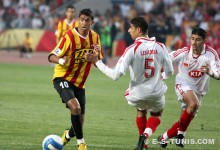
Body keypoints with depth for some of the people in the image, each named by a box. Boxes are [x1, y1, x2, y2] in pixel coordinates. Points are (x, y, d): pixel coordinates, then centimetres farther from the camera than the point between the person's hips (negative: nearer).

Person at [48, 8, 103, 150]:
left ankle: (68, 135, 38)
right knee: (75, 107, -28)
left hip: (79, 82, 6)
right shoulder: (70, 36, -16)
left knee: (79, 119, 5)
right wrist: (61, 60, -37)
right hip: (63, 78, -6)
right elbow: (52, 56, -15)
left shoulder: (95, 37, 1)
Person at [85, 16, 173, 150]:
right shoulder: (160, 47, -8)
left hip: (138, 93, -1)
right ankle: (145, 135, -1)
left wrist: (97, 61, -15)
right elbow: (169, 72, 0)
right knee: (156, 115, 28)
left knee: (141, 110, 33)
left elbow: (116, 75, -22)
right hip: (157, 93, 1)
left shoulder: (132, 49, -19)